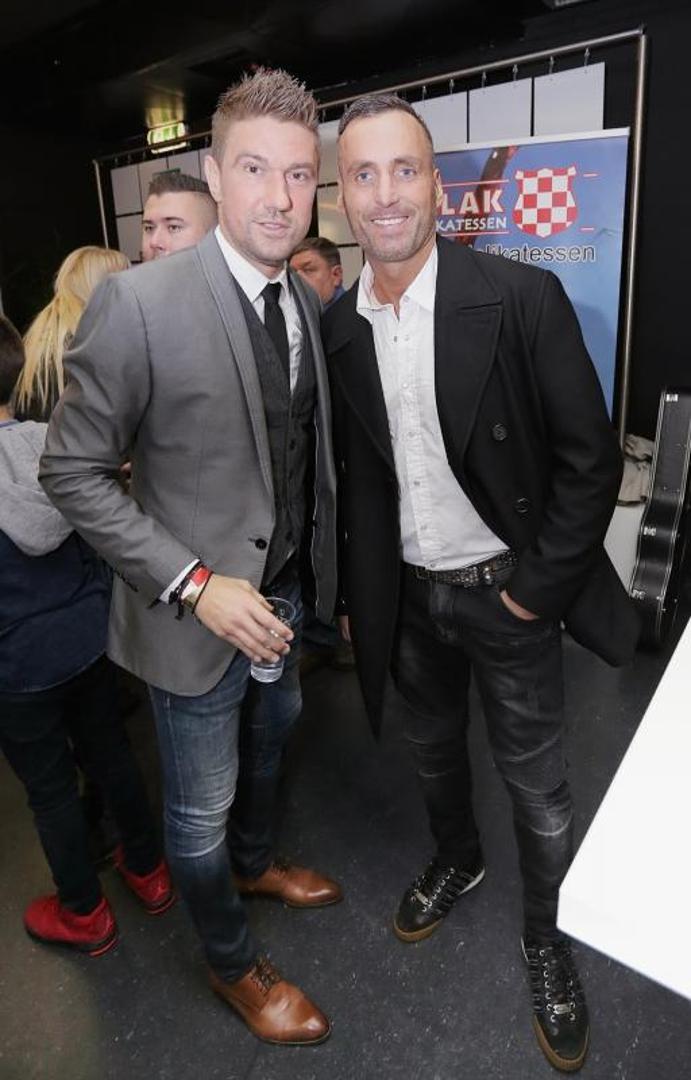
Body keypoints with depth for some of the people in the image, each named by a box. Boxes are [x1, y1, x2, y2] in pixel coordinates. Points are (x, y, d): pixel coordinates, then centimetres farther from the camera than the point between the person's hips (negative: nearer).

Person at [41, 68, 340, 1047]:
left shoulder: (307, 302, 0)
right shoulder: (138, 303, -21)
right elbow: (73, 473, -17)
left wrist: (325, 576, 8)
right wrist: (195, 585, -24)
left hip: (284, 594, 7)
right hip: (198, 610, -6)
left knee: (268, 738, 30)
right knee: (201, 809, 15)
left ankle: (256, 862, 61)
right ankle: (233, 964, 45)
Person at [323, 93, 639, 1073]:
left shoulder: (521, 297, -15)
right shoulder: (337, 325, -2)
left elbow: (590, 458, -13)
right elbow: (346, 475, 5)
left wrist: (540, 588, -13)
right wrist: (353, 594, 7)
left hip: (506, 589, -3)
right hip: (406, 593, 4)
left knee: (535, 783, 12)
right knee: (432, 749, 24)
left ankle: (549, 941, 40)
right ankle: (457, 860, 54)